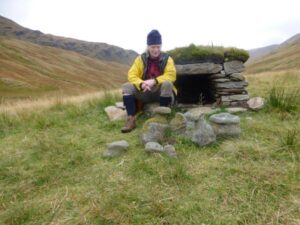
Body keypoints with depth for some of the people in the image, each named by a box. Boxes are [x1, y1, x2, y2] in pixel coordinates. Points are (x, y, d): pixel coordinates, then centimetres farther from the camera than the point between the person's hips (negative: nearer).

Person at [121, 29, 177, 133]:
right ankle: (131, 119, -25)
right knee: (127, 87, -19)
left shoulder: (167, 58, -2)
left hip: (162, 92, -2)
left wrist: (154, 81, -30)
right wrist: (141, 84, -28)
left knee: (167, 84, -35)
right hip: (145, 92, 2)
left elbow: (171, 75, -16)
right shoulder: (141, 58, 1)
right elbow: (132, 75, -7)